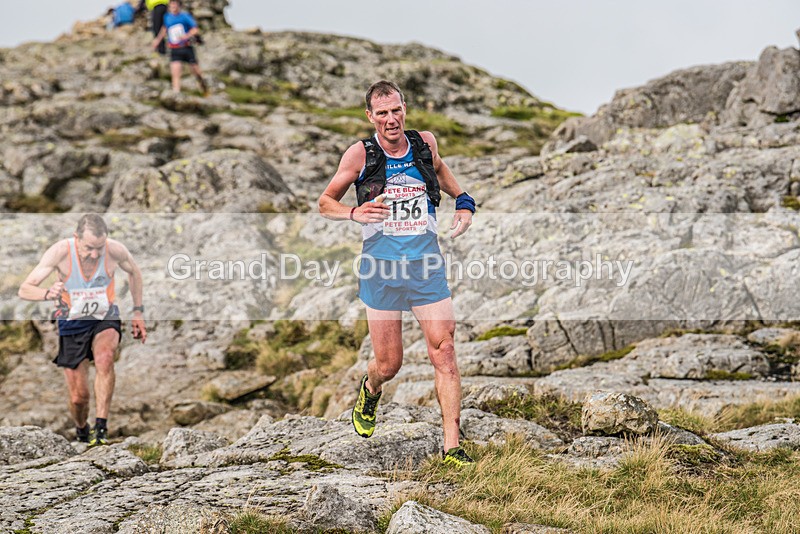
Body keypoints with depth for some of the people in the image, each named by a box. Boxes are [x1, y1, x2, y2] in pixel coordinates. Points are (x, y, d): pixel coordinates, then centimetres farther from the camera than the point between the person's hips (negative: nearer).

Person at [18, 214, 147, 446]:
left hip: (105, 320, 0)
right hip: (72, 324, 0)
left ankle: (101, 427, -30)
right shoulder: (60, 252, -25)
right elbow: (24, 289, -26)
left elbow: (134, 272, 5)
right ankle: (82, 432, 34)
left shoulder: (115, 250, -20)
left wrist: (138, 312, 5)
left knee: (104, 358, -35)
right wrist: (47, 294, -48)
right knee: (78, 396, 0)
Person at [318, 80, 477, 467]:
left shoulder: (424, 143, 4)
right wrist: (354, 213, -17)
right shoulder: (361, 154, -5)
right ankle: (369, 391, 42)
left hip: (426, 265, 2)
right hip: (382, 268, -2)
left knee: (444, 354, -9)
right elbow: (325, 203, 3)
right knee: (388, 365, 4)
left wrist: (463, 201, 14)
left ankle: (452, 447, -6)